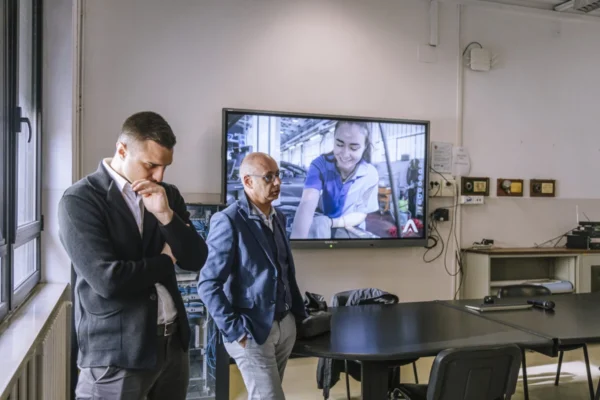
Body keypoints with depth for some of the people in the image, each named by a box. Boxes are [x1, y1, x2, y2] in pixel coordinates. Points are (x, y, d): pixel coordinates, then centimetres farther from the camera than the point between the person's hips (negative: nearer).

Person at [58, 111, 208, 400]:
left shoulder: (167, 196, 6)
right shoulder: (80, 200, -11)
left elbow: (196, 260, 1)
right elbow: (107, 279, -21)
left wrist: (166, 214, -13)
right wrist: (165, 261, -6)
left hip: (173, 342, 6)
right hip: (116, 353, -5)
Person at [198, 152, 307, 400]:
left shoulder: (278, 218, 8)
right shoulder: (229, 221, -16)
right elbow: (208, 284, -17)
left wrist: (297, 312, 12)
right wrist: (234, 331, -17)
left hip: (286, 324, 7)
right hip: (253, 331, -7)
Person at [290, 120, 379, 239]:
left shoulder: (370, 175, -16)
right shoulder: (320, 164, -18)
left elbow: (360, 215, -9)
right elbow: (307, 203, -34)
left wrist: (330, 222, -28)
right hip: (321, 229, 1)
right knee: (318, 223, -27)